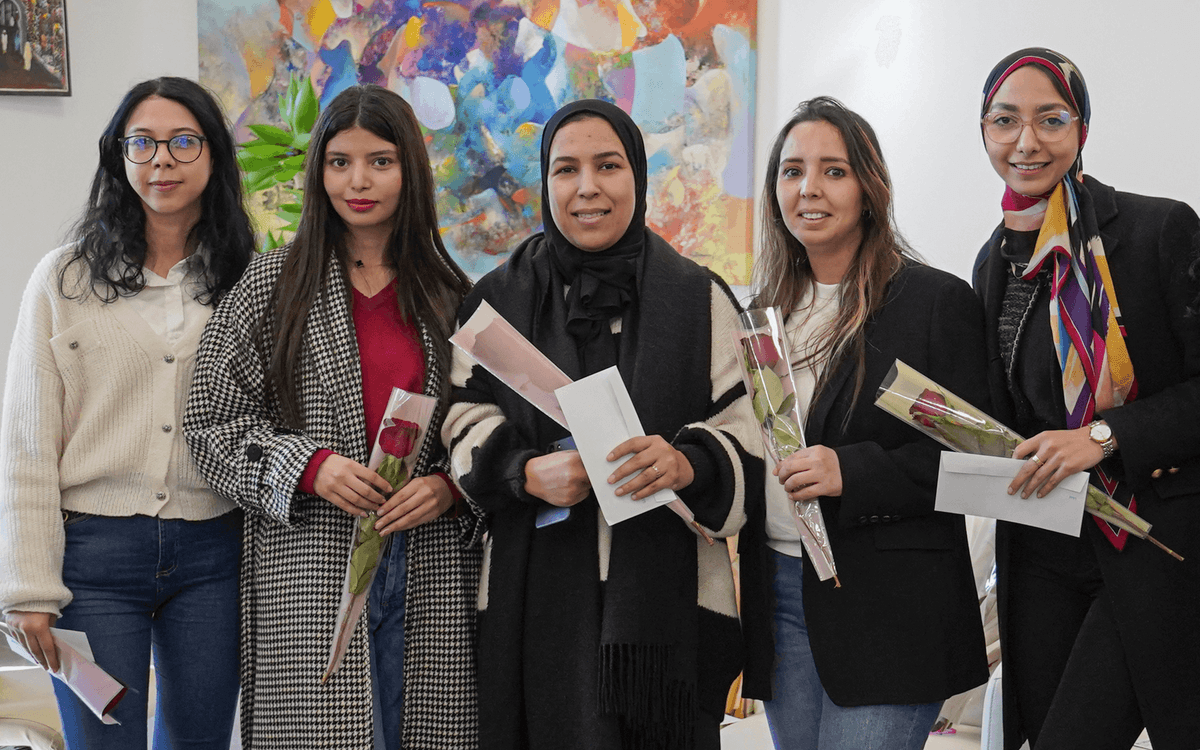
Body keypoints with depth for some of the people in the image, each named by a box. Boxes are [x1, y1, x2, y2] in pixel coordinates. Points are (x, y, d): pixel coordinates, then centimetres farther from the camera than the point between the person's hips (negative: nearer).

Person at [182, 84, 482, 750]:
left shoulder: (450, 296, 10)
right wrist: (309, 467, -12)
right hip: (310, 568, -2)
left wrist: (449, 486, -7)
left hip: (429, 571, 2)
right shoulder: (270, 286, 4)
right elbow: (211, 422, 2)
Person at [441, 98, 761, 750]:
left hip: (666, 595, 0)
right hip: (536, 594, 1)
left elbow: (746, 427, 2)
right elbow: (466, 424, 6)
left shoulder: (698, 298, 6)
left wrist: (687, 463, -19)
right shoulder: (500, 299, 9)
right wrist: (529, 472, -13)